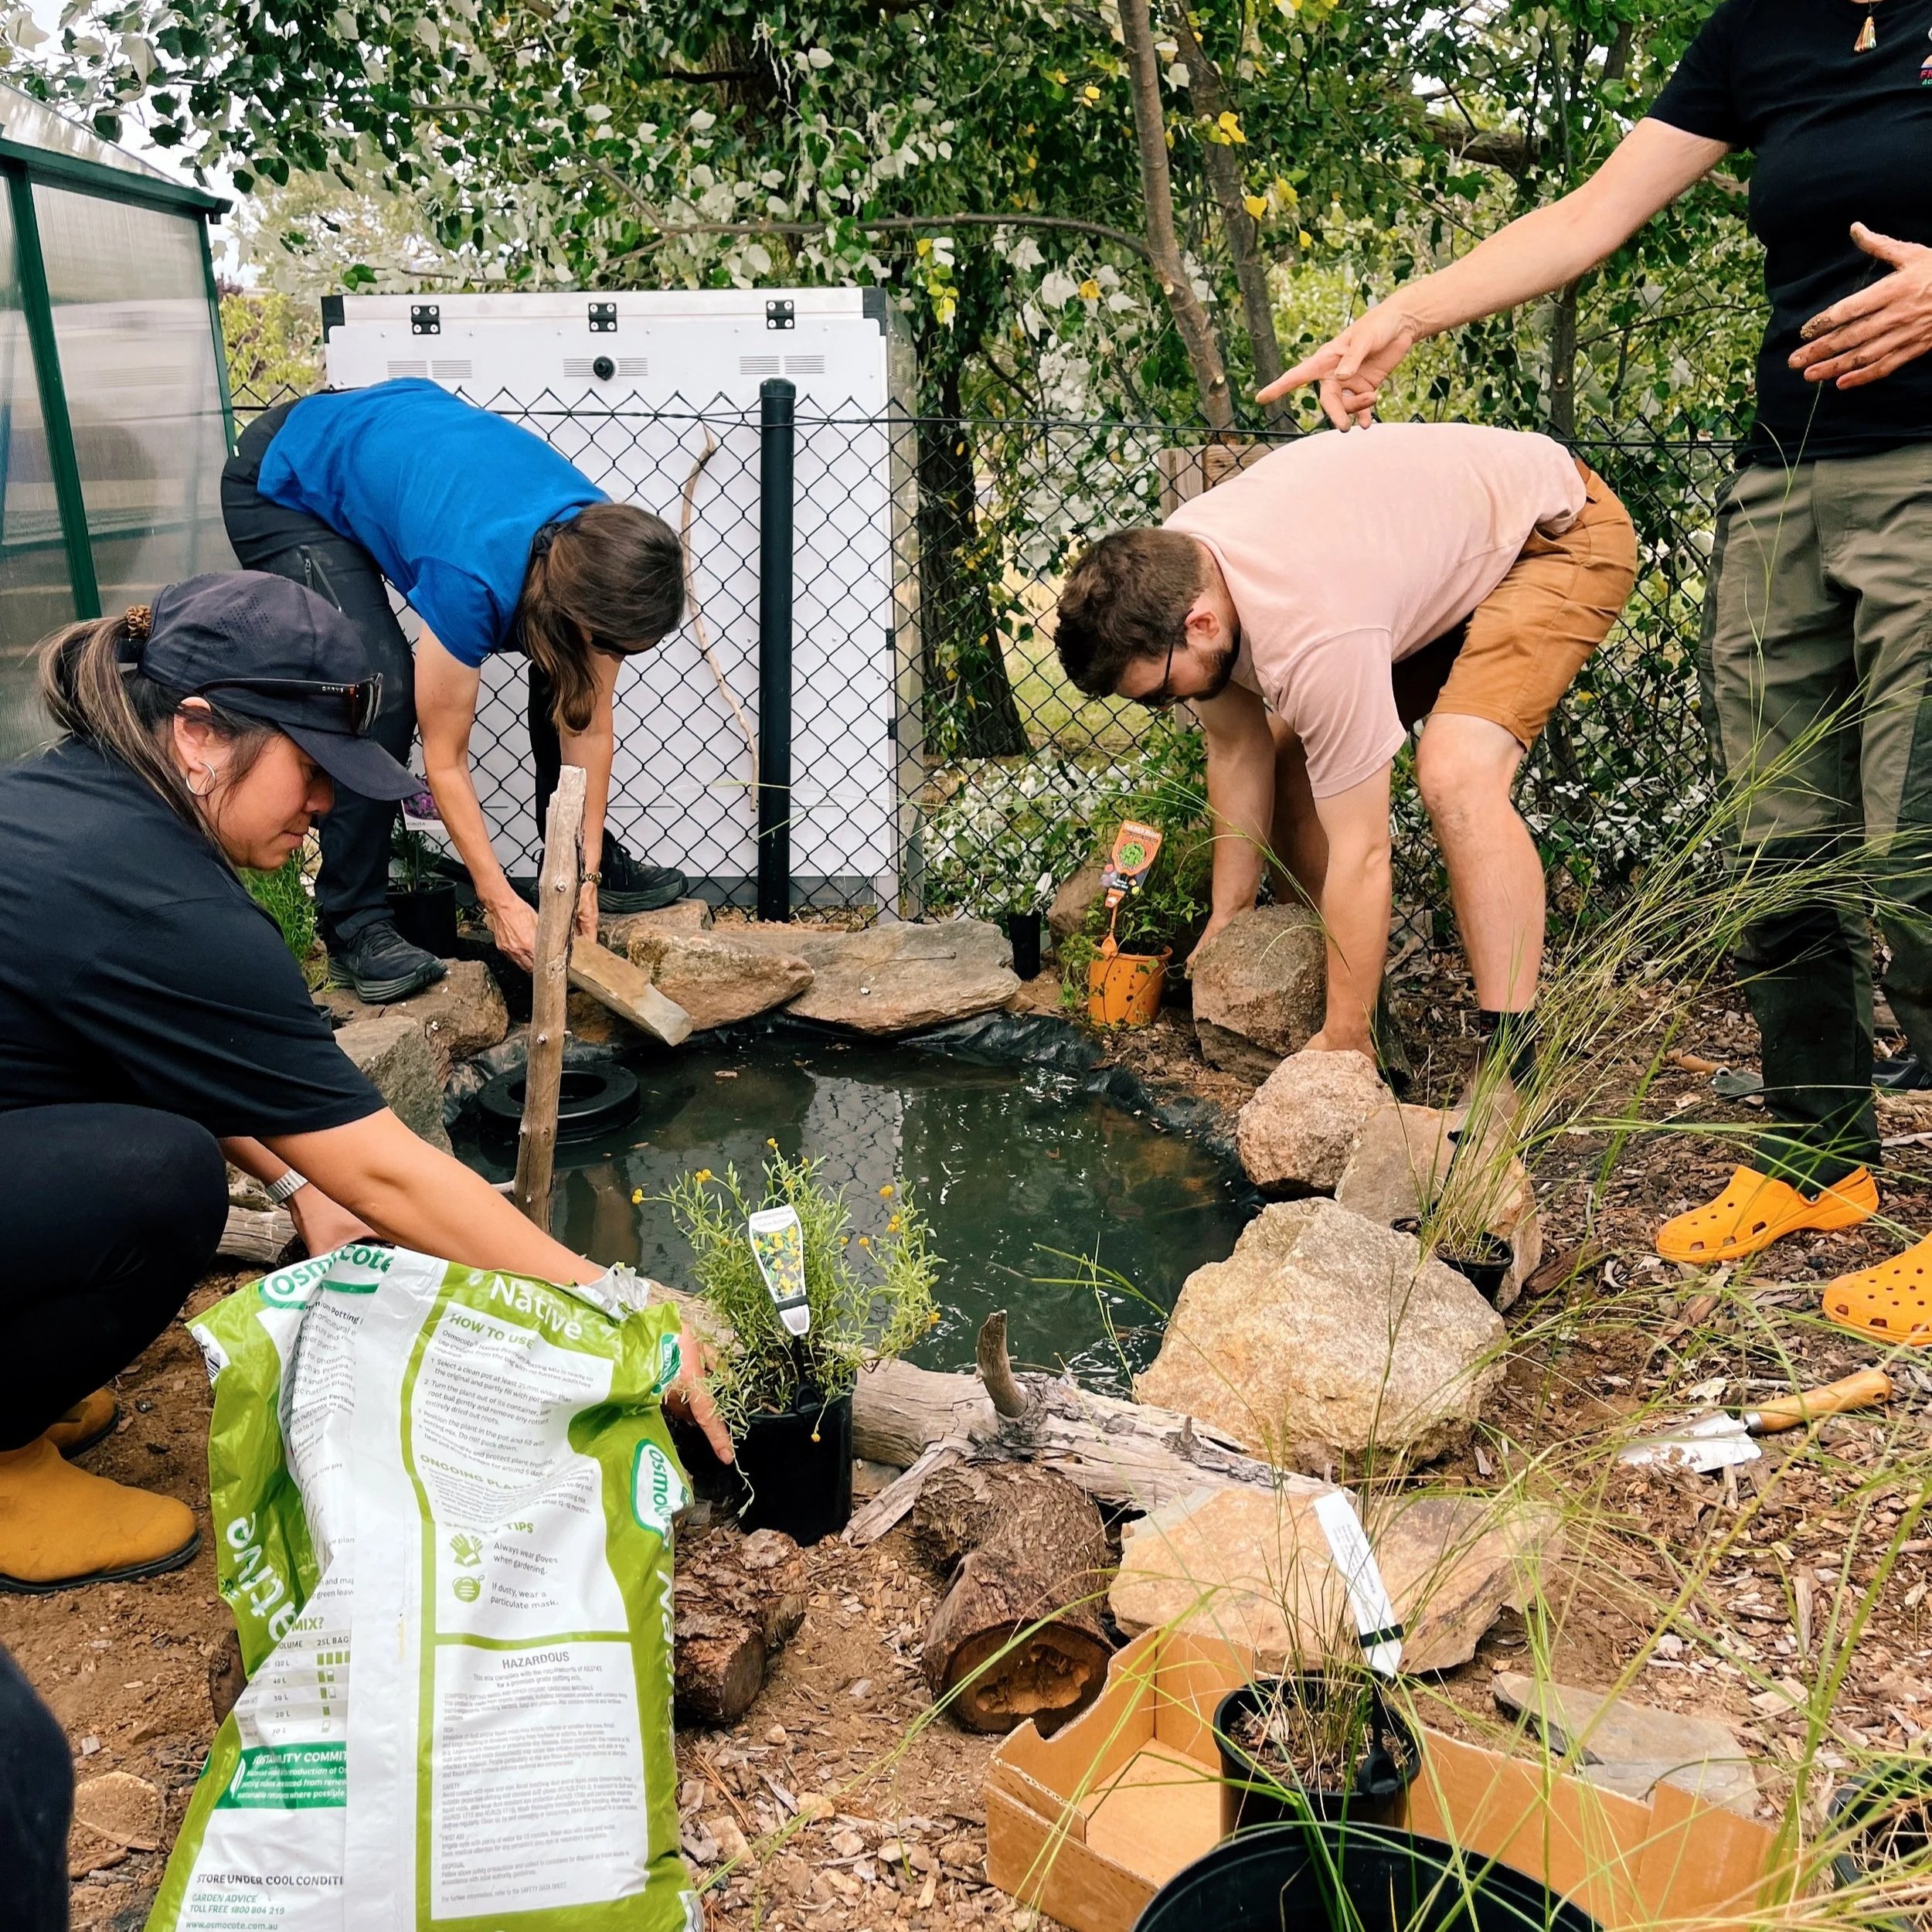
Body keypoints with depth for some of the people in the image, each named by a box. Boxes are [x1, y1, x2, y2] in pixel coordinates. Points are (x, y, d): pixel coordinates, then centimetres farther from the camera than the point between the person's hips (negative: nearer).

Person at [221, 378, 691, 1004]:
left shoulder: (596, 549, -24)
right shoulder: (473, 579, -40)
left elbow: (590, 724, -14)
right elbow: (444, 759, -27)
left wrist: (586, 873, -14)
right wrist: (501, 902, -23)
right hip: (284, 488, -6)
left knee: (566, 667, -2)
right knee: (383, 688, -26)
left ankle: (585, 854, 14)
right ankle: (352, 925, -13)